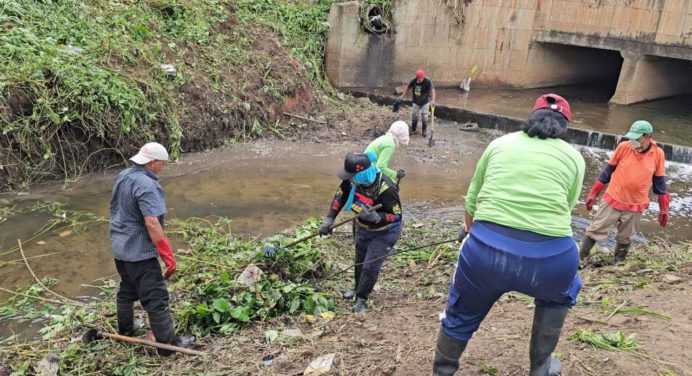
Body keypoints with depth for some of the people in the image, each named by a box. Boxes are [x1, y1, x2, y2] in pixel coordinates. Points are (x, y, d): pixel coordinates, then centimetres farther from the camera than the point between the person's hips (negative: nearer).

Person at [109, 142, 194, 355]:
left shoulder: (122, 177, 6)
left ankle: (125, 332, 41)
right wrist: (168, 255, -26)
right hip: (139, 252, -10)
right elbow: (152, 223, -30)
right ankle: (168, 344, 6)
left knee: (127, 290, 25)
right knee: (156, 297, -2)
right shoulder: (147, 186, -24)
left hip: (120, 247, 10)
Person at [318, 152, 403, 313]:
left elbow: (397, 215, -29)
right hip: (363, 227, 7)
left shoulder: (386, 189, -39)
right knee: (360, 261, 22)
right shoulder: (353, 179, -22)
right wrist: (329, 219, -9)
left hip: (385, 231, -6)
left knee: (370, 266, -5)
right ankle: (359, 289, 47)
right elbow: (340, 196, -5)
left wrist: (375, 217, -44)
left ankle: (361, 299, 16)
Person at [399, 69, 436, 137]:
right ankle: (413, 129, 25)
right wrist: (402, 96, 9)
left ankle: (424, 131, 10)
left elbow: (432, 90, -36)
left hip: (425, 102, -3)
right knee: (414, 115, 7)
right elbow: (408, 88, 5)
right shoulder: (413, 81, -13)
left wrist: (433, 100, -52)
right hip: (416, 102, 3)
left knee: (425, 116, -4)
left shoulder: (428, 82, -24)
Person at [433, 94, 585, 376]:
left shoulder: (500, 144, 16)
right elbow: (565, 209, 20)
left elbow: (472, 200, 21)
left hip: (486, 247, 0)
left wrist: (470, 231, 41)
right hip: (549, 256, 0)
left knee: (460, 317, 25)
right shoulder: (574, 157, 15)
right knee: (560, 294, 36)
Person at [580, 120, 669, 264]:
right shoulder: (624, 147, -10)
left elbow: (659, 181, 4)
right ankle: (578, 259, 11)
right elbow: (608, 170, 0)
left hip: (636, 206, 1)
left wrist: (664, 208, 6)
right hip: (612, 200, -1)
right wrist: (593, 193, 1)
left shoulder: (658, 154, -7)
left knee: (625, 239, 13)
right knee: (595, 231, 1)